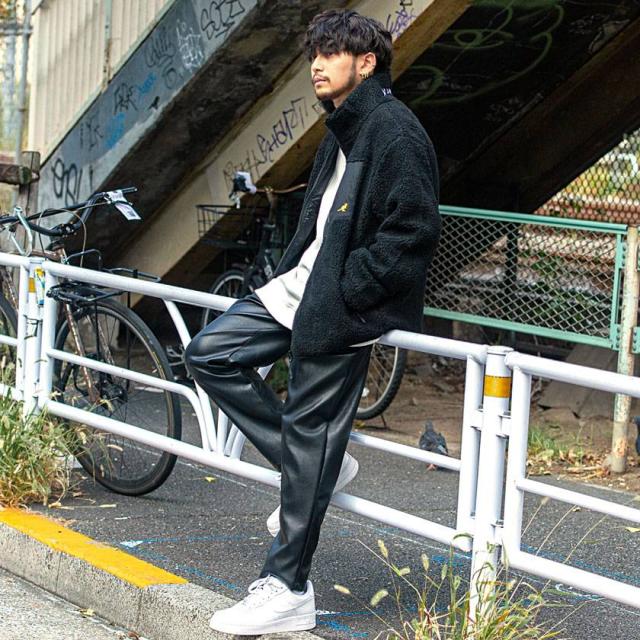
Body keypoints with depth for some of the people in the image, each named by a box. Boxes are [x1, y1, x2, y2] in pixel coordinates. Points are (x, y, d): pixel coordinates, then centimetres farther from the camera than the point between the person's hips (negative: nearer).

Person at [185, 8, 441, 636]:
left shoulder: (395, 131, -15)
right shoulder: (342, 131, 17)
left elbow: (413, 232, -21)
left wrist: (342, 293, -19)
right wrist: (292, 272, 12)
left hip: (340, 312, -10)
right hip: (299, 286, 10)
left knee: (308, 446, -5)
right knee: (210, 356, 8)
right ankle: (321, 464, 11)